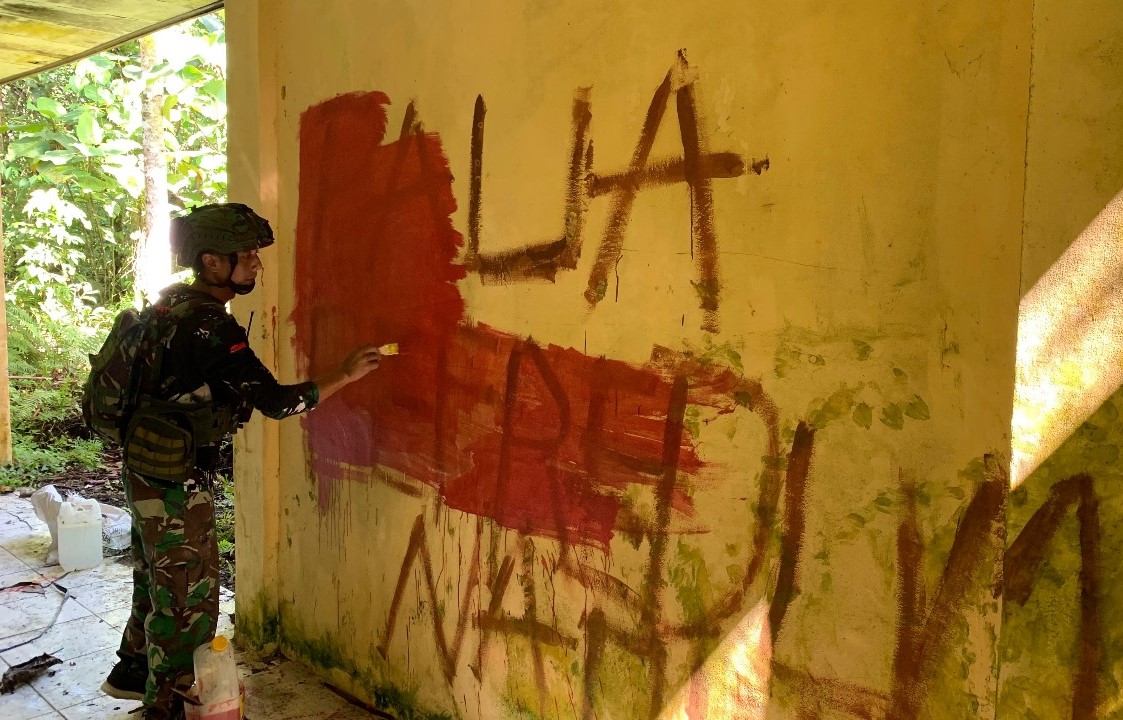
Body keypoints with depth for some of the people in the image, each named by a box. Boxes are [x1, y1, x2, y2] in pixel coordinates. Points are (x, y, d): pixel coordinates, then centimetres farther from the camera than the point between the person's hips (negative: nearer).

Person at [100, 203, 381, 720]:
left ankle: (132, 671, 43)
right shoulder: (209, 326, -25)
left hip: (145, 468, 10)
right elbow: (275, 401, -26)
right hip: (176, 479, -10)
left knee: (157, 577, 25)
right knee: (188, 595, 4)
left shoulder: (174, 303, 4)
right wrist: (344, 375, -19)